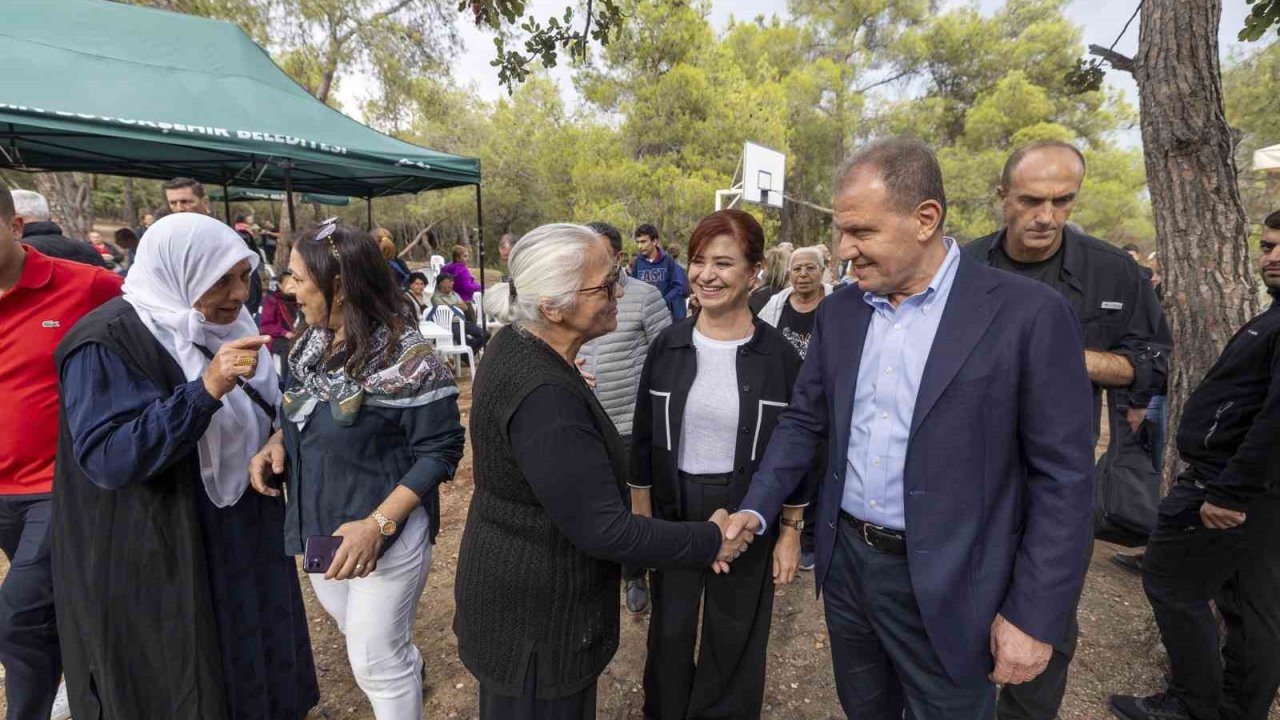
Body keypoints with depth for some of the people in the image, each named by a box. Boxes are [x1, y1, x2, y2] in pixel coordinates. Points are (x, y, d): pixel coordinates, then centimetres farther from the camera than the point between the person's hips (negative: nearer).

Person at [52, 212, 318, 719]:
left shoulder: (227, 325, 4)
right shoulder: (107, 343, -17)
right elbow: (106, 458, -27)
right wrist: (206, 389, -35)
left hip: (244, 539, 7)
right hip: (156, 568, -6)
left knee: (252, 667, 20)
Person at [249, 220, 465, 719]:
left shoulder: (403, 359, -25)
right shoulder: (314, 342, -1)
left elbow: (440, 451, -21)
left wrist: (378, 524, -28)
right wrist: (276, 442, -8)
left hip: (385, 532, -8)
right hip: (320, 524, 8)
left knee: (376, 664, 7)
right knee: (355, 631, 29)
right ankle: (409, 667, 58)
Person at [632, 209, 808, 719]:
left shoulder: (779, 355, -10)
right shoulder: (668, 346, -5)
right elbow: (643, 439, 1)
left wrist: (791, 531, -2)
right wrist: (640, 515, 3)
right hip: (674, 513, 2)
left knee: (734, 642, 17)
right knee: (669, 633, 19)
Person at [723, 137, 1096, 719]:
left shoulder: (1028, 314, -14)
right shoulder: (838, 311, 1)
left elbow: (1063, 477, -11)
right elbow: (804, 421, 7)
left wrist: (1034, 617, -11)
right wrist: (756, 510, -4)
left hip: (946, 585, -4)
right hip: (846, 562, 5)